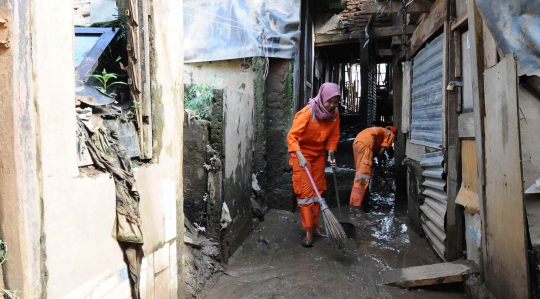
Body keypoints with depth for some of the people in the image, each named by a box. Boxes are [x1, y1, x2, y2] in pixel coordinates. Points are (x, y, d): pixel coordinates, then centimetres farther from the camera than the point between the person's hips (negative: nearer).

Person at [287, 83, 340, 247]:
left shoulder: (334, 114, -7)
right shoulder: (307, 112, -24)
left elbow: (333, 136, 3)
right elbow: (292, 136, -26)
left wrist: (330, 154, -11)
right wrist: (300, 157, -36)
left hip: (319, 154, 6)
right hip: (302, 153, -6)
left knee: (318, 190, 10)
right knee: (305, 192, -6)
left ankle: (315, 226, 21)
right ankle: (308, 232, -2)